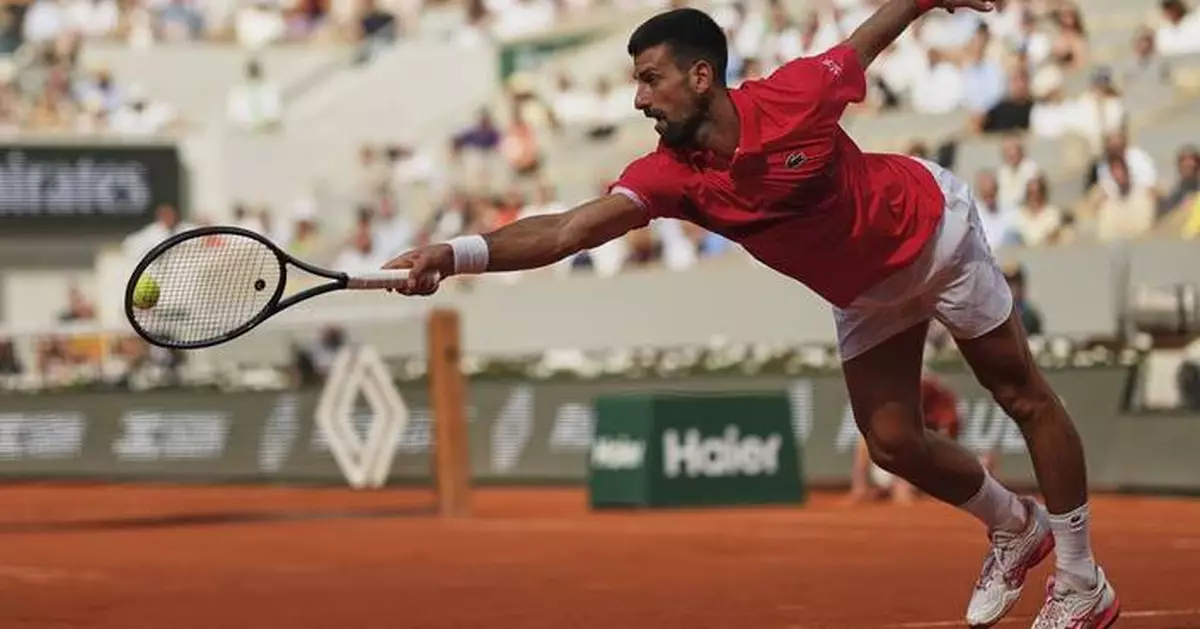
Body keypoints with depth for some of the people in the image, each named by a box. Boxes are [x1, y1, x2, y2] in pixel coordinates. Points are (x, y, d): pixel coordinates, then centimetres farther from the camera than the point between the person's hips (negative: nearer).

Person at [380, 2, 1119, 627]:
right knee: (893, 441, 3)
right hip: (864, 290, 4)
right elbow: (574, 227, -38)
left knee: (1022, 394, 4)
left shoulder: (795, 95, -33)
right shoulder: (673, 172, -25)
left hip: (933, 227, -4)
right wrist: (459, 254, -52)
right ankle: (1018, 528, 31)